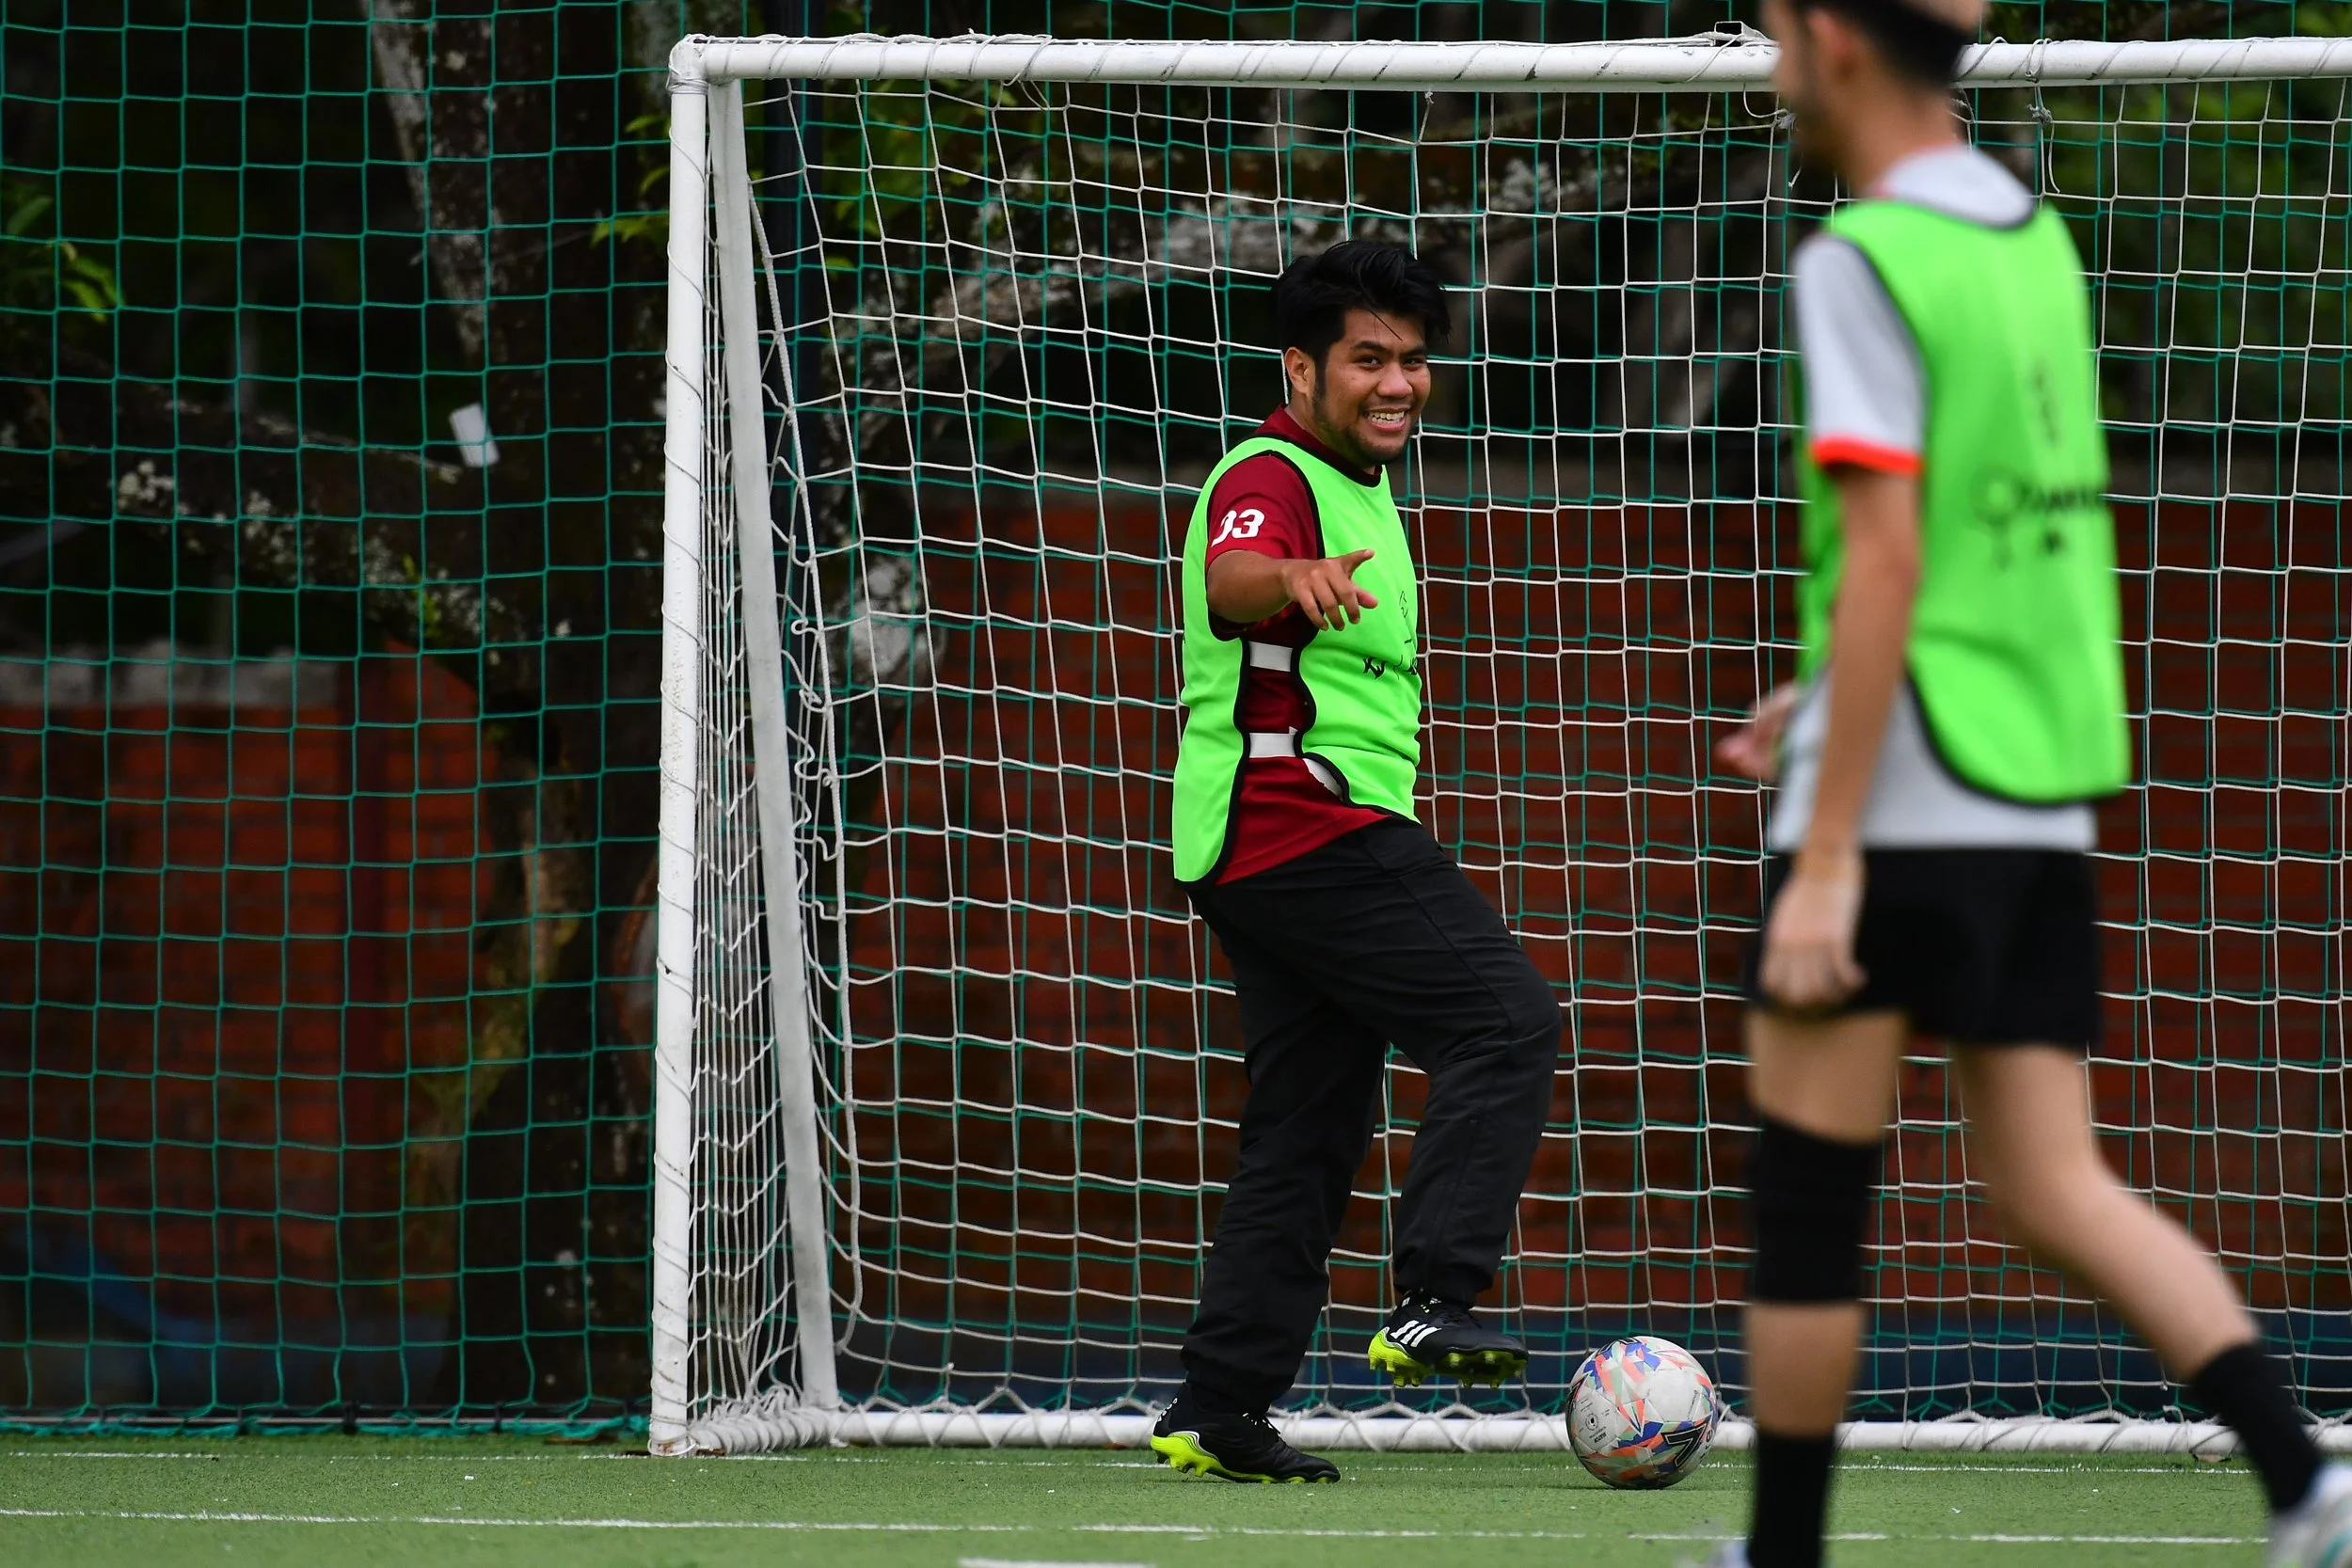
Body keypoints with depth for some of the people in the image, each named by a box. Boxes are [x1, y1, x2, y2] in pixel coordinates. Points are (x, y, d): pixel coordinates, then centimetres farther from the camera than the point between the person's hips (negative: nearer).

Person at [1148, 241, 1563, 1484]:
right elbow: (1232, 575, -35)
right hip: (1309, 821, -10)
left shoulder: (1358, 493, 22)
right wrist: (1299, 578, -57)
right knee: (1505, 1021, -17)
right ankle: (1431, 1308, -23)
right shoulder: (1270, 480, -11)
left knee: (1309, 1131, 7)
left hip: (1273, 853, 10)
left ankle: (1219, 1410, 5)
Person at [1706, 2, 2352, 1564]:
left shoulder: (1863, 263, -13)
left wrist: (1825, 863, -18)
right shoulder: (2034, 239, 12)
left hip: (1904, 808, -8)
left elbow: (1886, 557, -18)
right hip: (2046, 802, 8)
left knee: (1806, 1201, 4)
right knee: (2056, 1191, 7)